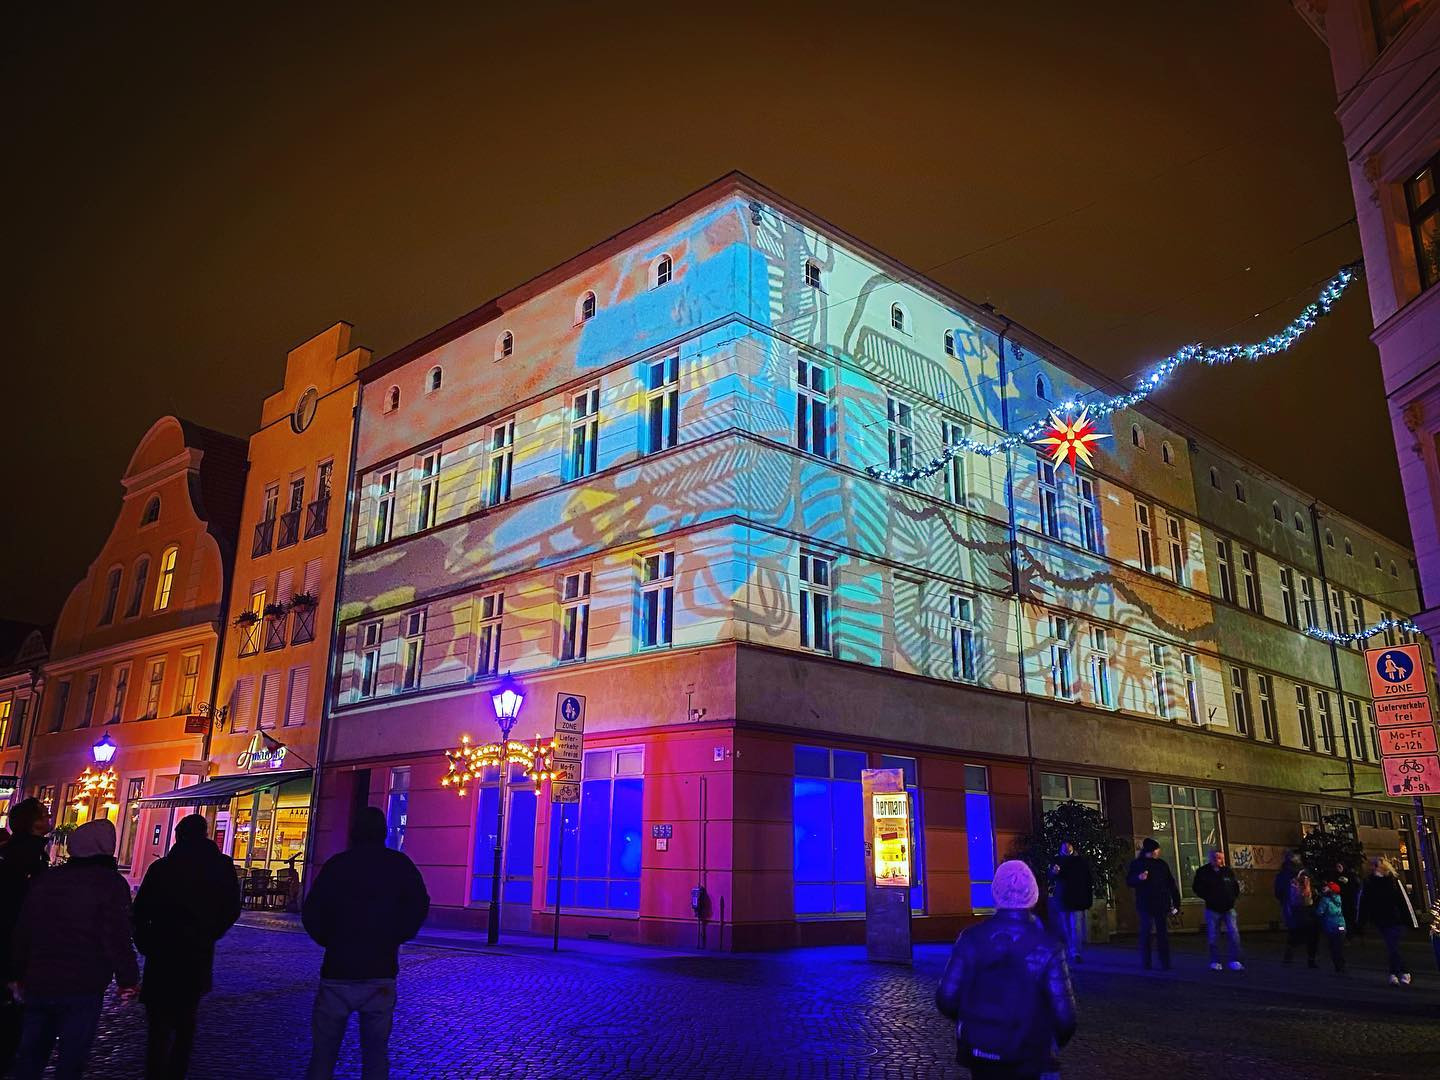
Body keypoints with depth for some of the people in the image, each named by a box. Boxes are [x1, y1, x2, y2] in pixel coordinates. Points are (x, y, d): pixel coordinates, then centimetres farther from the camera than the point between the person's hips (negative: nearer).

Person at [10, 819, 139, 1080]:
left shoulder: (45, 879, 9)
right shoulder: (110, 883, -11)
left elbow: (22, 933, 15)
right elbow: (117, 939, -16)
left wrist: (20, 975, 27)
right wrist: (127, 980, -5)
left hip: (38, 984, 6)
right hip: (81, 989, -6)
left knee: (30, 1055, 18)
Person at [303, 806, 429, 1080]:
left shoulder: (336, 864, 4)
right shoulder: (399, 864, 2)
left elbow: (310, 914, 2)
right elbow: (419, 907, -7)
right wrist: (393, 939, 6)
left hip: (337, 974, 0)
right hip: (380, 975, 0)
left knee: (323, 1055, 10)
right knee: (376, 1055, 9)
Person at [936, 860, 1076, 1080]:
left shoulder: (971, 939, -8)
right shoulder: (1046, 948, -13)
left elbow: (946, 998, -8)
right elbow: (1064, 1013, -14)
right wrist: (1054, 1044, 7)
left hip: (979, 1055, 2)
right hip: (1031, 1061, -2)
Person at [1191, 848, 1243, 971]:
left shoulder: (1228, 871, 3)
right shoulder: (1203, 872, -2)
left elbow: (1236, 887, 16)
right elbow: (1196, 888, 4)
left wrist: (1232, 898, 5)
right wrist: (1208, 898, -3)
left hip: (1228, 909, 1)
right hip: (1212, 910, -1)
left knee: (1234, 934, -6)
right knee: (1213, 937, 2)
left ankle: (1235, 961, 2)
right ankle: (1215, 962, 11)